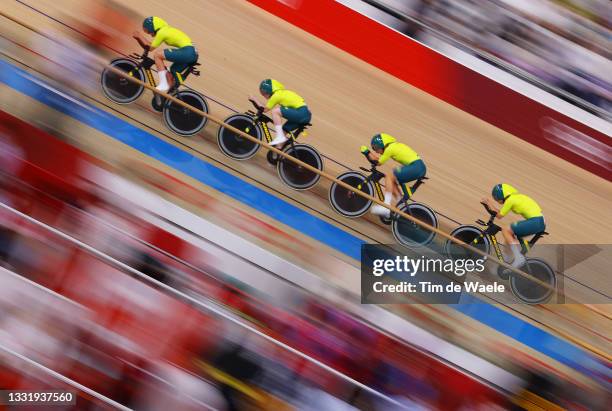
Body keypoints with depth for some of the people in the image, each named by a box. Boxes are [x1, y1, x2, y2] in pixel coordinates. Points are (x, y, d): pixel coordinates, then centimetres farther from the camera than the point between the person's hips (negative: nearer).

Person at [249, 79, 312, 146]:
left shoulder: (276, 95, -6)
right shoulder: (283, 93, 20)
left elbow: (265, 109, 0)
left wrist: (255, 99, 11)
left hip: (301, 113, -10)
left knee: (275, 111, -14)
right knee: (282, 131, 14)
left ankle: (280, 137, -15)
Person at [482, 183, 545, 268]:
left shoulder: (510, 200, -7)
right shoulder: (517, 197, 20)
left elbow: (499, 215, -1)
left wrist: (489, 203, 6)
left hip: (535, 222, -10)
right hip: (541, 222, 10)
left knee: (505, 230, -7)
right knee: (512, 235, 21)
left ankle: (518, 258, -14)